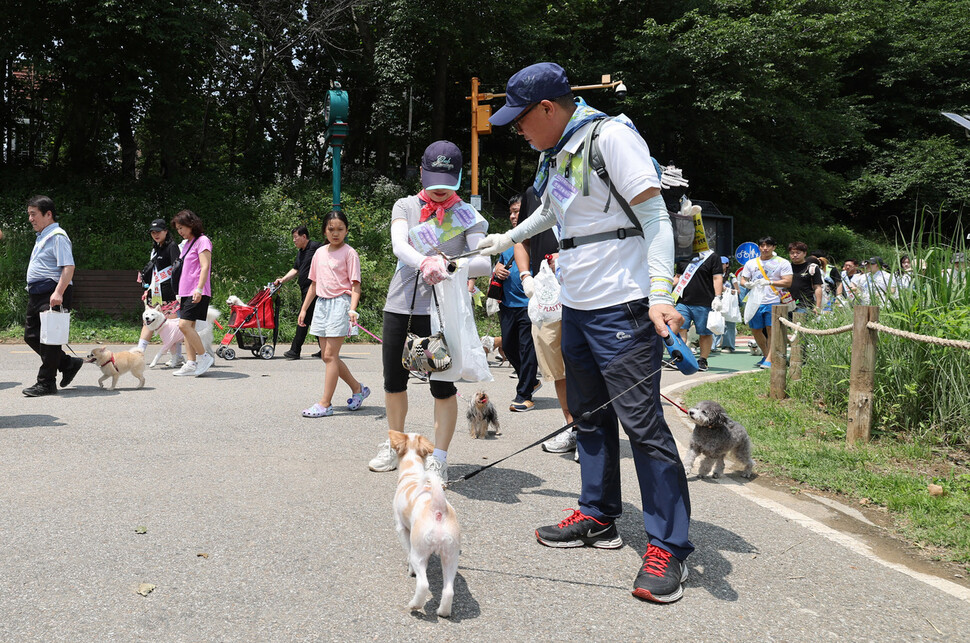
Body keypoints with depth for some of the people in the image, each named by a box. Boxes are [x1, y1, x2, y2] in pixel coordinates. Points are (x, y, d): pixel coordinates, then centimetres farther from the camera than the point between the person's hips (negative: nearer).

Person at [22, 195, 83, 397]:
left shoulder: (58, 236, -11)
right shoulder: (41, 237, 19)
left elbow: (68, 267, -21)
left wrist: (58, 293, -29)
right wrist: (33, 292, 19)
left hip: (52, 294, -10)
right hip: (36, 294, 11)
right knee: (31, 335, 12)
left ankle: (46, 383, 2)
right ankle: (68, 364, 21)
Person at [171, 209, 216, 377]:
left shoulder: (202, 241, -7)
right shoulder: (187, 243, 19)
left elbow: (205, 267, -16)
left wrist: (199, 289, -24)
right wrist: (181, 294, 23)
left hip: (197, 293, -9)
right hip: (186, 292, 9)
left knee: (184, 325, -16)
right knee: (188, 327, 4)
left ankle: (204, 356, -5)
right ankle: (191, 364, 6)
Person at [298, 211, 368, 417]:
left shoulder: (349, 253, -4)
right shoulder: (320, 253, 14)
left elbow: (355, 285, -9)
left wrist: (352, 308, -24)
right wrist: (304, 309, 17)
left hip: (340, 303, -7)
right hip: (321, 304, 7)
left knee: (330, 355, -8)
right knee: (328, 356, 8)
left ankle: (325, 403, -3)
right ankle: (358, 389, 24)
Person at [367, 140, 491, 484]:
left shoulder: (468, 216, 3)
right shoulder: (405, 206, 9)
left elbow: (484, 263, -9)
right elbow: (399, 246, -10)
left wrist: (449, 265, -28)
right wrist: (424, 262, -32)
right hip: (399, 306, 3)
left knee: (443, 387, -5)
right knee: (393, 382, 12)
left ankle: (439, 459, 8)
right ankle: (395, 446, 32)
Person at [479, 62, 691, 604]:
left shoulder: (611, 136, -12)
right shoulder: (557, 154, 16)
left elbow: (655, 217, -18)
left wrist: (660, 294, -28)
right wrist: (508, 239, 48)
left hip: (621, 306, -9)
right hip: (576, 306, 10)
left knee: (642, 423, -8)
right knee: (589, 417, 16)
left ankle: (669, 546, 1)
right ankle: (599, 518, 29)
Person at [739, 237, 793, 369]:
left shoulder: (782, 263, 3)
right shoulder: (750, 263, 14)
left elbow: (788, 282, -5)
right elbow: (743, 280, 15)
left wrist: (769, 282, -17)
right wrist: (748, 284, -10)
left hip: (773, 302, -4)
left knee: (772, 330, -8)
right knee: (756, 330, 8)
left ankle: (769, 360, -5)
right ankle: (766, 355, 26)